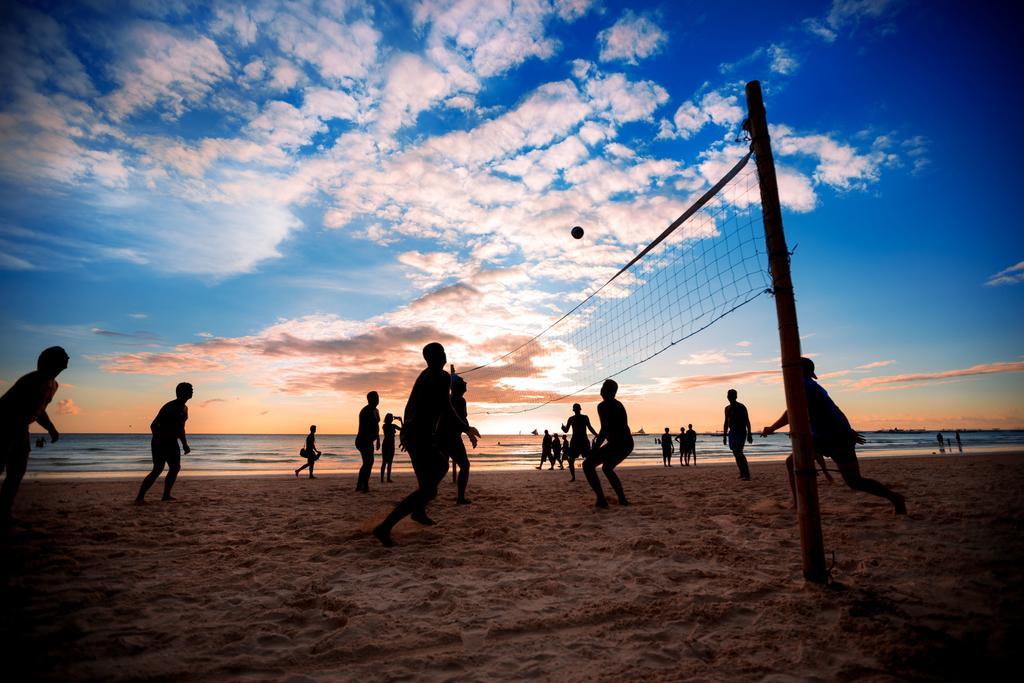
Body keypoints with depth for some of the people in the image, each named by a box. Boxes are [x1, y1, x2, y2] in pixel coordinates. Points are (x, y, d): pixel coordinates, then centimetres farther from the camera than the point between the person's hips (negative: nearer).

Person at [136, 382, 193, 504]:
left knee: (175, 468, 9)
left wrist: (185, 444, 20)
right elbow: (153, 425, -21)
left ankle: (166, 495, 18)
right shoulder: (169, 407, -17)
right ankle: (140, 497, -9)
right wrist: (158, 443, -28)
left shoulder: (184, 408, 11)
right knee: (158, 470, -15)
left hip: (172, 443, 9)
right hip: (160, 442, -9)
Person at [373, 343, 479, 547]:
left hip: (409, 433, 10)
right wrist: (466, 429, -16)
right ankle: (385, 527, -12)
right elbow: (446, 408, -22)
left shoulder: (423, 376, 17)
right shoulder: (442, 377, -10)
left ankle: (419, 510, 28)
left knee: (442, 465, 28)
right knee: (427, 490, -7)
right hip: (422, 436, -10)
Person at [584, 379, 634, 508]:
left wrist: (595, 448, -13)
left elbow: (605, 429, -18)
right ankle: (622, 499, 22)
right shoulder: (619, 405, 19)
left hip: (616, 444, -9)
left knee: (588, 465, -3)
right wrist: (599, 436, 38)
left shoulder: (603, 406, -9)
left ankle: (601, 500, -11)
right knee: (607, 468, 29)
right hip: (628, 444, 9)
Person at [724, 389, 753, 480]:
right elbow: (726, 423, 19)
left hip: (741, 432, -7)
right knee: (735, 453, 7)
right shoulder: (727, 408, 14)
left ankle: (747, 475, -19)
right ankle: (742, 473, 16)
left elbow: (747, 421, -7)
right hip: (732, 432, 7)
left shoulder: (741, 407, -5)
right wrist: (724, 436, 16)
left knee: (739, 452, -18)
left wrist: (749, 434, -13)